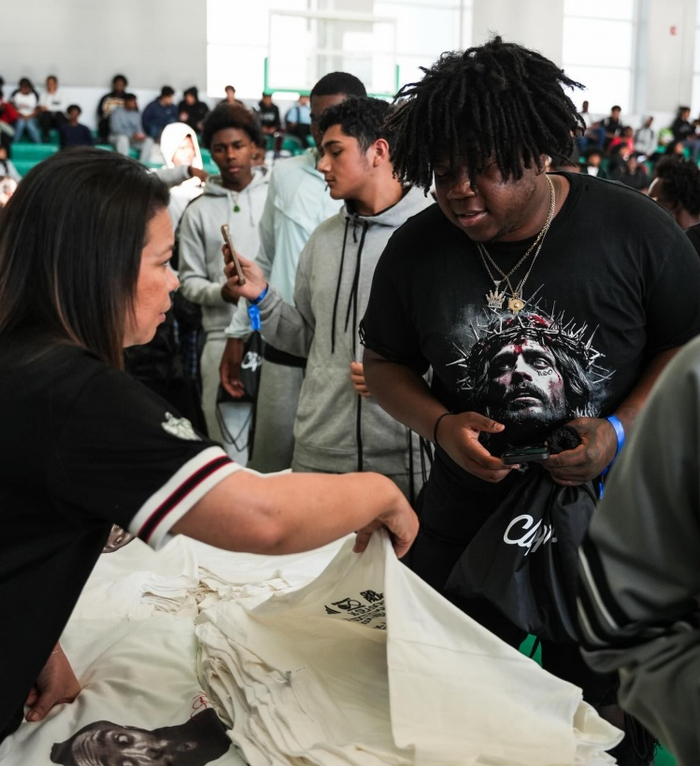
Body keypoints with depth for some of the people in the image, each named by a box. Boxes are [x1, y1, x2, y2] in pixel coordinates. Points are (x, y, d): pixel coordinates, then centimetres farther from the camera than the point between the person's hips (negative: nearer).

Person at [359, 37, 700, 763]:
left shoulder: (632, 227, -12)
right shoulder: (417, 248, -5)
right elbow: (384, 362, 6)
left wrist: (620, 430, -18)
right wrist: (441, 425, -13)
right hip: (464, 531, 2)